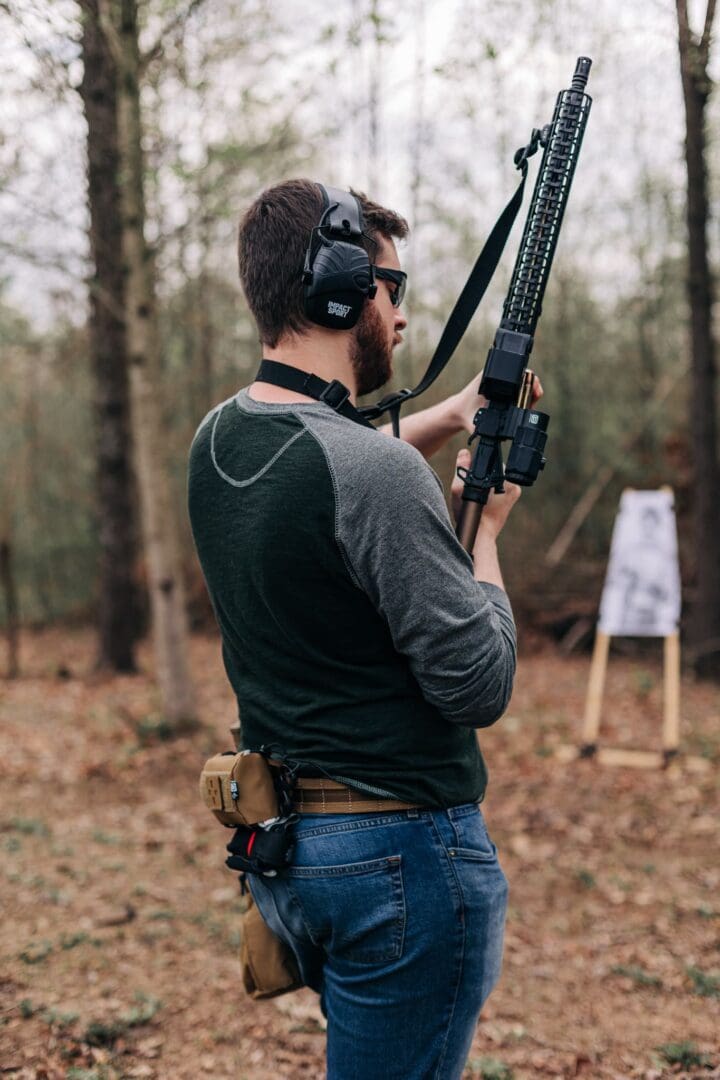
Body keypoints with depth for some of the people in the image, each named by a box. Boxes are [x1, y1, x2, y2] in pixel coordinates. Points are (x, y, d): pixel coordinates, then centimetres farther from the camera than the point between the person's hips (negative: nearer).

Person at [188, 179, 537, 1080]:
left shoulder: (216, 442, 3)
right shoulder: (378, 473, -23)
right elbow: (482, 687, -18)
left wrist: (453, 415, 18)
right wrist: (486, 526, -5)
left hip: (274, 842, 8)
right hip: (400, 853, -8)